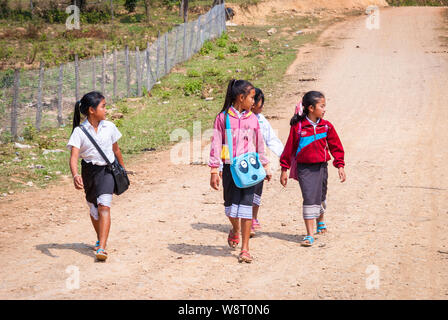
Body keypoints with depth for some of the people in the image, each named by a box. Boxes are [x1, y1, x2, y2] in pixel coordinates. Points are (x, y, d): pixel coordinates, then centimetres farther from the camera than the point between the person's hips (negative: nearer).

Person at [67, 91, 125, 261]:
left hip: (106, 170, -1)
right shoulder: (79, 132, -10)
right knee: (93, 209, 15)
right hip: (89, 171, 1)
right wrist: (75, 175, -37)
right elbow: (74, 157, -19)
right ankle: (100, 238, 42)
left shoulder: (109, 127, -2)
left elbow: (116, 150, 12)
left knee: (104, 206, -18)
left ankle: (102, 248, -25)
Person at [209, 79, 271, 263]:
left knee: (246, 206, -5)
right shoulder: (223, 118, -1)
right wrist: (214, 171, -4)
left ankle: (245, 249, 0)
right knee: (231, 207, 5)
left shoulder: (252, 119, 7)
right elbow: (216, 144, -1)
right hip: (230, 168, -1)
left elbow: (259, 144, 17)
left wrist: (265, 167, 21)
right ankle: (235, 230, 40)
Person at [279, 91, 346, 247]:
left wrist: (340, 166, 3)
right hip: (304, 168, -3)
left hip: (321, 167, 3)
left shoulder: (326, 126, -1)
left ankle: (320, 222, 47)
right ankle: (309, 235, -5)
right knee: (309, 199, -10)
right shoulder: (298, 127, -10)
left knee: (320, 198, 18)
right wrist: (284, 169, 0)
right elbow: (289, 148, -3)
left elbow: (336, 146, 8)